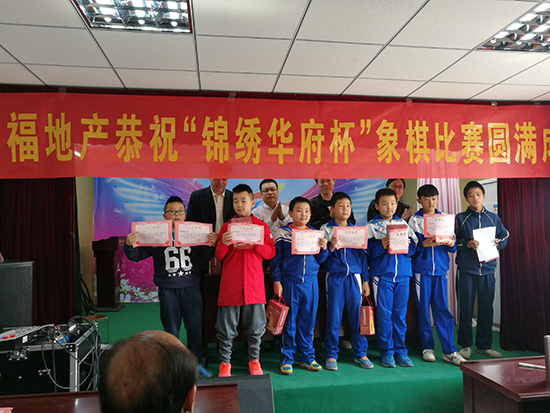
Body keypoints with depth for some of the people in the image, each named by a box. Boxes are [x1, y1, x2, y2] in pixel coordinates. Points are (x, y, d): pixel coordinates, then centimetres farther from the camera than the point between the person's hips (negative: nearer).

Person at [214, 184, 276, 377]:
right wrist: (224, 243, -16)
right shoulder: (226, 227, 7)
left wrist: (256, 244, -13)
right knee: (226, 327, 4)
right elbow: (219, 256, 4)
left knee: (255, 326, 9)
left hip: (254, 283, 0)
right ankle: (225, 362, 20)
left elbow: (270, 253, 3)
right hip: (230, 284, 0)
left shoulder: (261, 226, 7)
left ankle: (254, 360, 27)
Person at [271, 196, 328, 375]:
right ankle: (287, 358, 18)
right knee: (289, 322, 4)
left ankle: (307, 357, 25)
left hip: (311, 283, 3)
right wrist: (276, 281, -4)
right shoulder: (282, 233, -2)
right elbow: (276, 259, 0)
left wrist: (324, 248, -7)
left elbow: (320, 260, 12)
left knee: (308, 321, 11)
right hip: (290, 283, -3)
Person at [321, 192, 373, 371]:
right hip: (335, 277, -2)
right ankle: (331, 355, 16)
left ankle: (360, 353, 21)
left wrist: (365, 280, 10)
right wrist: (331, 247, -19)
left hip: (354, 277, 3)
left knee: (358, 316, 6)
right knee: (333, 316, 2)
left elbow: (362, 255, 13)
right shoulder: (326, 229, 3)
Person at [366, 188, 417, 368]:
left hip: (403, 274, 3)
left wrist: (407, 244, -11)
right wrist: (381, 245, -20)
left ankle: (400, 350, 21)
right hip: (382, 274, -3)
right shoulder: (371, 226, 3)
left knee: (400, 313, 8)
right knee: (384, 313, 1)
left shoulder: (403, 223, 13)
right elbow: (368, 250, -5)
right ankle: (386, 351, 14)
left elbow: (414, 245, 9)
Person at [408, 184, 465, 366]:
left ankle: (449, 351, 11)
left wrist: (451, 244, -11)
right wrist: (425, 244, -23)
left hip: (440, 269, 2)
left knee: (442, 309, 3)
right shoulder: (414, 220, 2)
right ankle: (427, 347, 17)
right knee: (423, 308, 5)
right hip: (421, 269, -2)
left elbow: (452, 247, 11)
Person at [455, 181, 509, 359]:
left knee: (486, 307, 8)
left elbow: (504, 236, 13)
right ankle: (465, 345, 14)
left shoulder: (493, 218, 10)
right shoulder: (460, 218, 2)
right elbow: (453, 241, -1)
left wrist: (498, 243, -7)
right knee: (466, 307, 2)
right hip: (466, 269, -2)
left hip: (488, 268, 3)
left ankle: (484, 345, 21)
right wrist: (467, 244, -17)